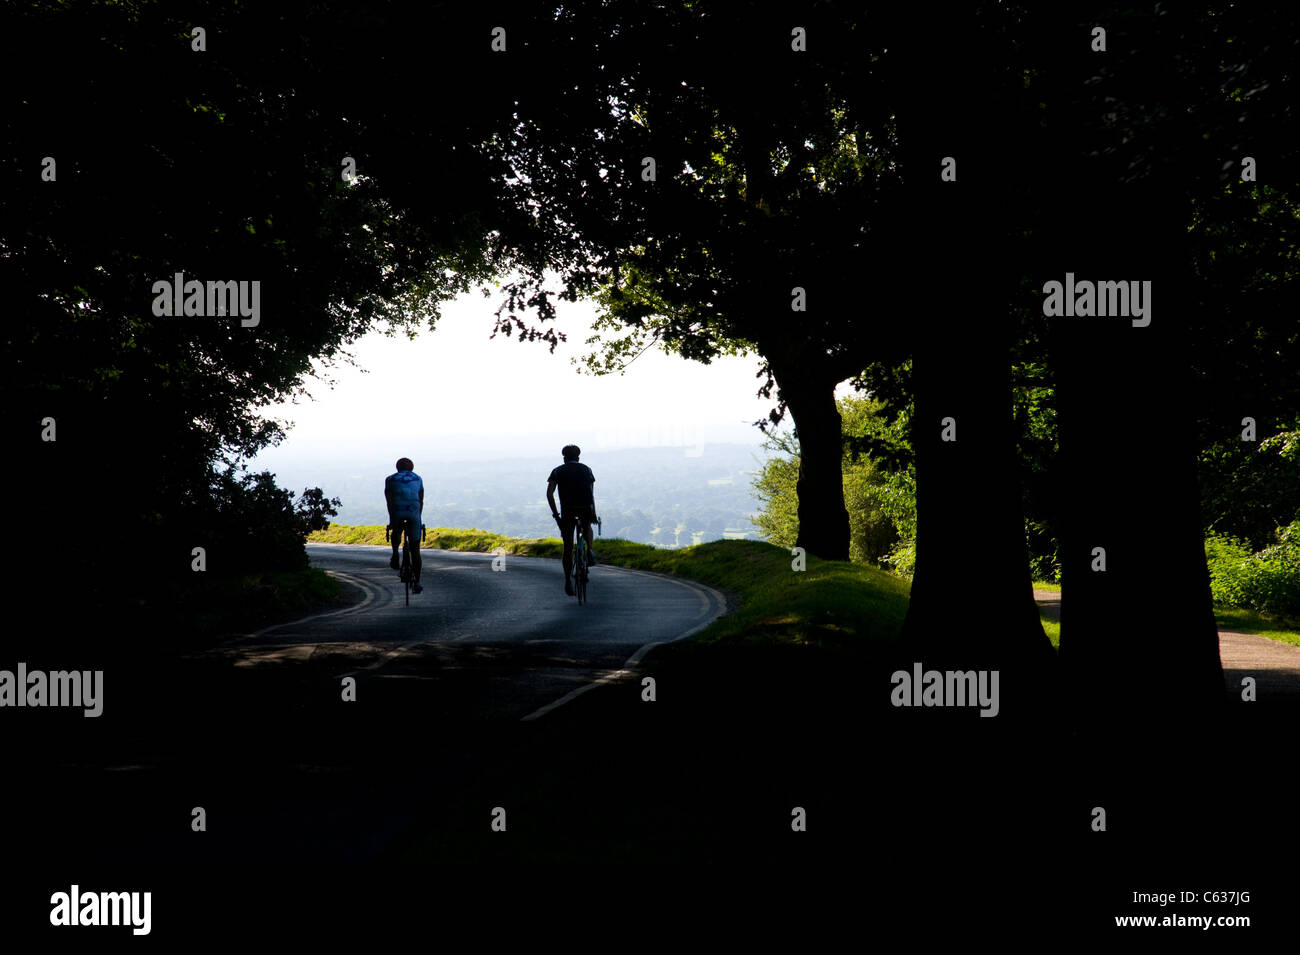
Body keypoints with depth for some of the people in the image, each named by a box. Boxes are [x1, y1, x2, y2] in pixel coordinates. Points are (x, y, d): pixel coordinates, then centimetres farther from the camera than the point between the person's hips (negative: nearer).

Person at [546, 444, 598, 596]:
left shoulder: (558, 471, 15)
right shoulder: (586, 469, 20)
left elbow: (549, 493, 2)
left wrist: (555, 513, 7)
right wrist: (594, 513, 26)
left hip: (568, 510, -1)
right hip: (586, 508, 1)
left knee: (568, 547, 10)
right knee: (587, 526, 36)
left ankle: (568, 580, 6)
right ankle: (590, 551, 12)